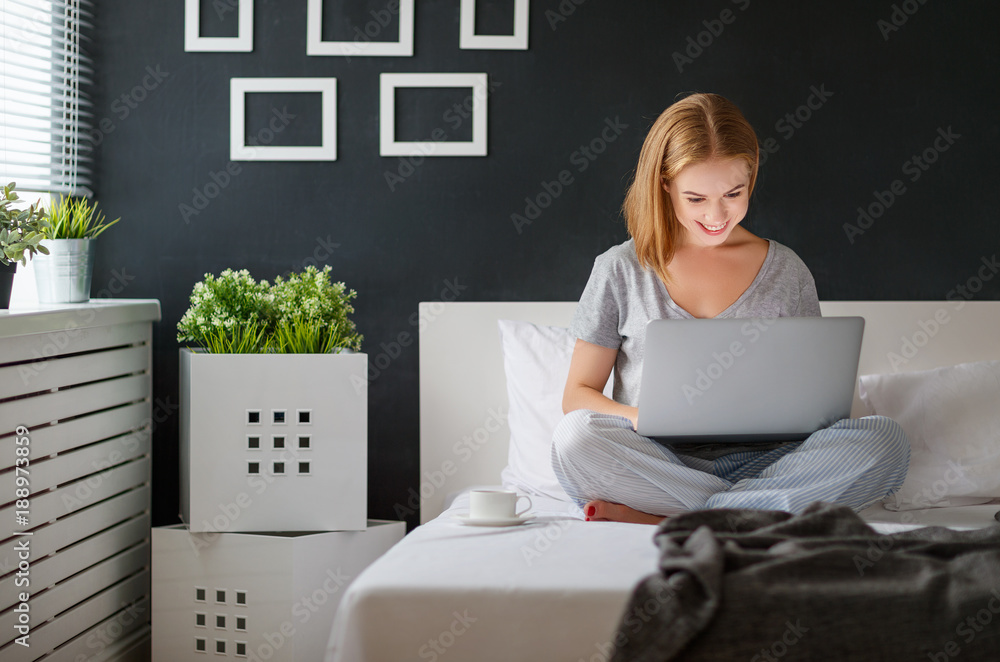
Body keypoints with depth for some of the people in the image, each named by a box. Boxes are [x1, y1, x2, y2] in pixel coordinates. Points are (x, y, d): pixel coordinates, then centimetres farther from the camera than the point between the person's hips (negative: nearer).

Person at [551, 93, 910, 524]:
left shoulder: (787, 271, 12)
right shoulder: (620, 271, 8)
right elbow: (578, 395, 8)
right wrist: (636, 419, -14)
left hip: (761, 463, 2)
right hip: (659, 463, -1)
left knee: (883, 440, -26)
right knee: (576, 438, -33)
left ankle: (662, 522, -30)